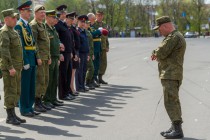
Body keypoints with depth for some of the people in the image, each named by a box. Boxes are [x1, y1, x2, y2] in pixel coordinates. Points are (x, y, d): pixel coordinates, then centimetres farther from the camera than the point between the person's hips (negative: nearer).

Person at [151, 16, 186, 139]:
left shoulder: (174, 37, -17)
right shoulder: (173, 36, 18)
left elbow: (161, 53, -21)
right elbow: (162, 53, 22)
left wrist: (156, 54, 1)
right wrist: (157, 54, 1)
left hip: (171, 76, -11)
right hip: (170, 75, 11)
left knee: (171, 102, -11)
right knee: (173, 101, 16)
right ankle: (175, 127, 24)